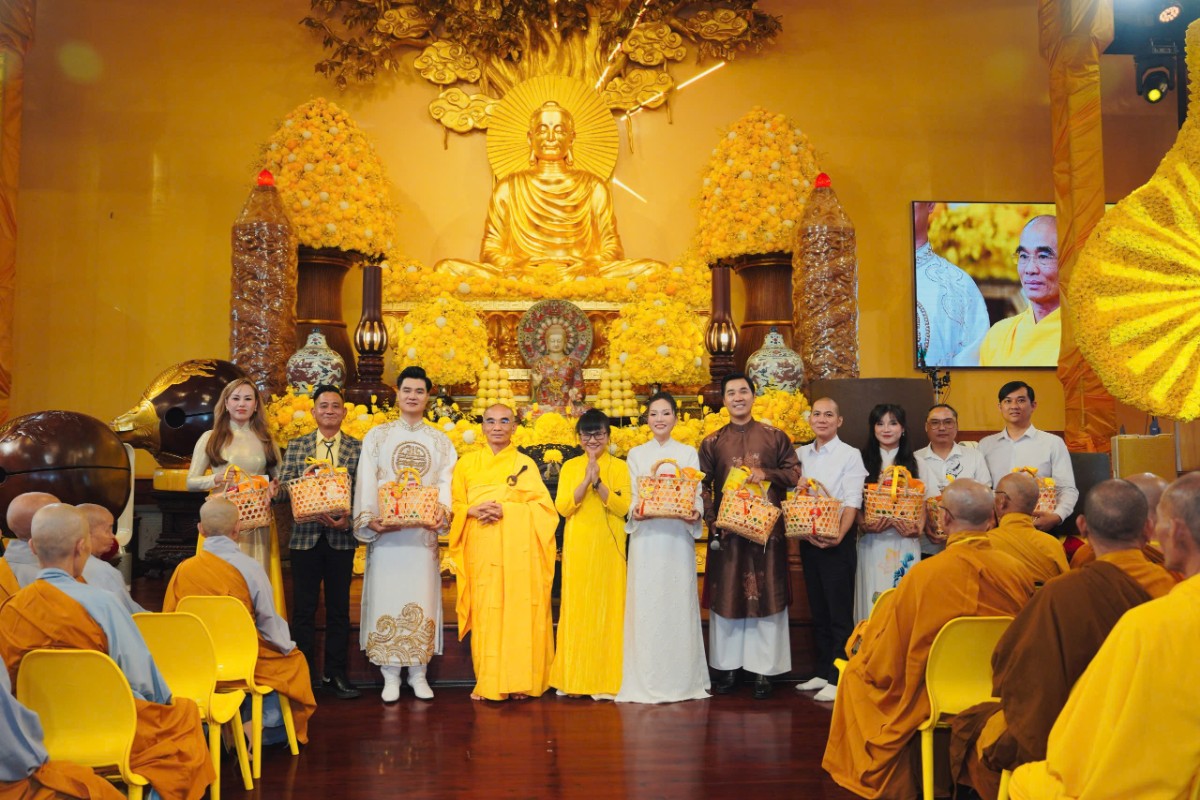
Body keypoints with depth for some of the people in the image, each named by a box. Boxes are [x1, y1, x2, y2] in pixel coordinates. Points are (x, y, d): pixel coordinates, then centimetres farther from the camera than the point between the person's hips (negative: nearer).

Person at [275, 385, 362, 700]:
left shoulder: (358, 448, 4)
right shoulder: (296, 446, 9)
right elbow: (283, 489, 5)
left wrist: (348, 518, -16)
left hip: (341, 537, -1)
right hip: (305, 535, 1)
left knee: (339, 609, 7)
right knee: (303, 608, 5)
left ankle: (335, 674, 17)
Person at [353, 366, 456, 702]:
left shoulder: (441, 441, 13)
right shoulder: (377, 435, 9)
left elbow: (446, 482, 5)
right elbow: (366, 482, 1)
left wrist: (442, 510, -14)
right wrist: (369, 518, -13)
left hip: (424, 531, 1)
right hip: (386, 531, -1)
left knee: (421, 598, 2)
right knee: (386, 598, -2)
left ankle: (419, 674, 10)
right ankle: (390, 677, 6)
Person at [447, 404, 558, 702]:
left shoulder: (526, 464, 10)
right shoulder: (467, 463, 14)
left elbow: (544, 505, 2)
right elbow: (453, 505, 9)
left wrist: (507, 509, -12)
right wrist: (474, 510, -11)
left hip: (519, 551, -1)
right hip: (482, 550, 1)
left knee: (520, 609, -4)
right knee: (484, 611, -2)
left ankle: (519, 681, 5)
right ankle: (487, 682, 6)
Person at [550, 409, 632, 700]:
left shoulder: (619, 467, 5)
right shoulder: (570, 467, 9)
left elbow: (623, 507, -7)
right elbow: (562, 507, -2)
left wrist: (598, 483, -18)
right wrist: (586, 481, -15)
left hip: (608, 547, -1)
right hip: (577, 547, 1)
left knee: (607, 606, -1)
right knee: (576, 607, 1)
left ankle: (605, 680, 6)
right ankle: (574, 678, 10)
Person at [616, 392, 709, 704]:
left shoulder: (688, 453, 10)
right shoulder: (636, 454, 12)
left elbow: (697, 494, 5)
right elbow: (633, 496, 8)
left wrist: (696, 513, -16)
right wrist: (635, 511, -13)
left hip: (678, 536, 0)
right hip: (646, 537, 1)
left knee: (678, 602, 0)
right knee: (645, 604, -1)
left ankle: (681, 678, 10)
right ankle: (645, 681, 6)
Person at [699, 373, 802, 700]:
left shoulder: (775, 437, 7)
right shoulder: (712, 442, 7)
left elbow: (794, 473, 4)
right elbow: (702, 487, 3)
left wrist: (765, 474, -13)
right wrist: (712, 521, -11)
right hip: (727, 530, 1)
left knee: (766, 596, 2)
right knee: (726, 597, 5)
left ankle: (763, 670, 10)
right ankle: (727, 667, 15)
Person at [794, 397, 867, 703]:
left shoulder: (850, 455, -3)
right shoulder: (800, 454, 11)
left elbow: (852, 502, -11)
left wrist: (838, 536, -24)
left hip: (837, 542, -5)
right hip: (807, 540, 6)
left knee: (840, 613, -3)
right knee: (818, 611, 13)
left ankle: (838, 678, 2)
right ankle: (822, 672, 23)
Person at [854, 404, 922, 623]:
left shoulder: (914, 462, 10)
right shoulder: (864, 461, 9)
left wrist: (917, 528, -11)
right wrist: (865, 524, -14)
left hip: (905, 541, 0)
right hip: (872, 542, 0)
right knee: (874, 597, -2)